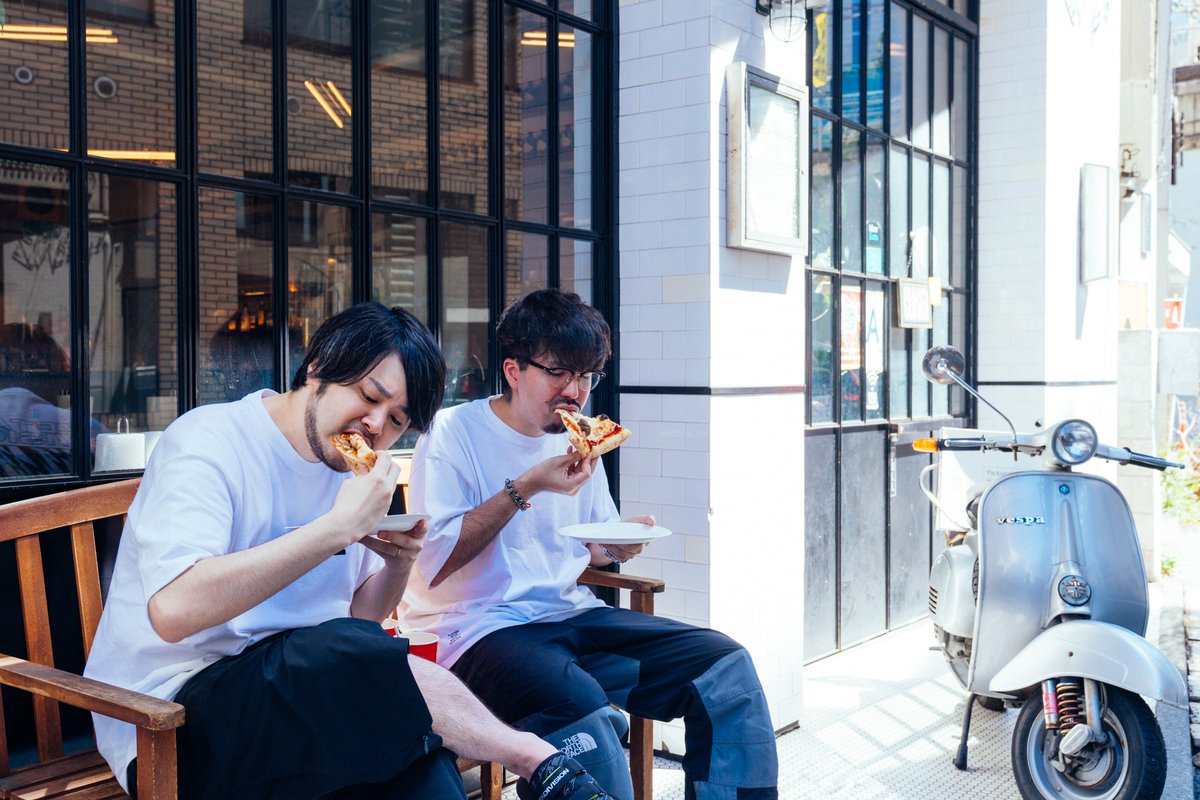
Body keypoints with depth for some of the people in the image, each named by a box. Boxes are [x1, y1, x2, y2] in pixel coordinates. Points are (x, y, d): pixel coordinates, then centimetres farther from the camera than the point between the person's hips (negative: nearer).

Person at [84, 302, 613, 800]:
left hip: (312, 684, 6)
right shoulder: (208, 442, -11)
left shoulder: (346, 464, 11)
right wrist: (340, 527, -26)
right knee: (339, 651, -33)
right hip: (172, 716, -5)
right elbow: (173, 610, -28)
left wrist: (398, 564, -5)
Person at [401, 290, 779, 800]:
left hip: (569, 615, 7)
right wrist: (524, 487, -17)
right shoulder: (453, 432, -7)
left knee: (725, 662, -11)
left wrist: (619, 546, -3)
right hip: (477, 625, -6)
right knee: (581, 707, -37)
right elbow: (430, 565, -15)